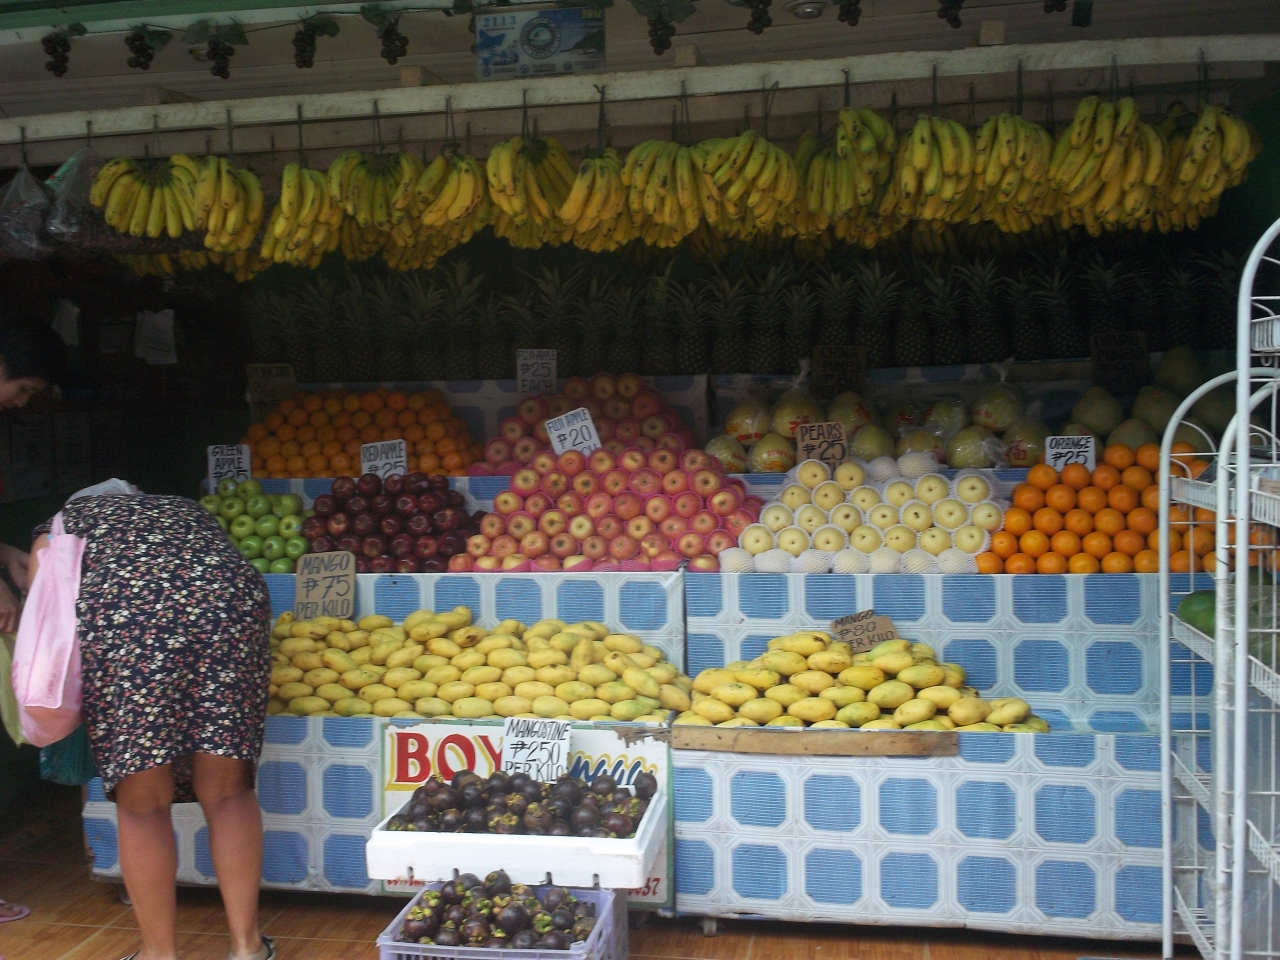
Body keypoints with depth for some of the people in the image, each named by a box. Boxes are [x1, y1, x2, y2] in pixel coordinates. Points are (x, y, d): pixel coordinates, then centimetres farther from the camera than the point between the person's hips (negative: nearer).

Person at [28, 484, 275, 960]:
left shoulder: (62, 524, 30)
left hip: (122, 610, -3)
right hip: (234, 599, 3)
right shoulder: (188, 509, 39)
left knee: (142, 801, 8)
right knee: (227, 790, 11)